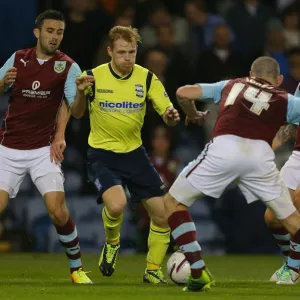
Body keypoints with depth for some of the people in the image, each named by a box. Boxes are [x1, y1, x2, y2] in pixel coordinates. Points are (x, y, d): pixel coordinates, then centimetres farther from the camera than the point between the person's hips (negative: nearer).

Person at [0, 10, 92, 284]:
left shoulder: (68, 67, -2)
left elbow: (72, 104, -11)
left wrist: (59, 136, -26)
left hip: (43, 150, -2)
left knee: (58, 211, -13)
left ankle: (77, 267, 5)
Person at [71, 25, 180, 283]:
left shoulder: (146, 78, -7)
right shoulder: (94, 77, -11)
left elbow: (167, 115, -7)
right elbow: (77, 114, -1)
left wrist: (172, 116, -32)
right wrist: (80, 93, -22)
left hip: (134, 153, 3)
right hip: (102, 154, -3)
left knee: (163, 215, 0)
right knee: (116, 204, -29)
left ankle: (153, 270, 22)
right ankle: (112, 244, 4)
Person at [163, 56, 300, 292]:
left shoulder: (231, 85, 28)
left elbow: (183, 93, 25)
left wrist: (193, 115, 45)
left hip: (224, 148, 0)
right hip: (260, 153, 0)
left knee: (174, 202, 16)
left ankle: (199, 274, 6)